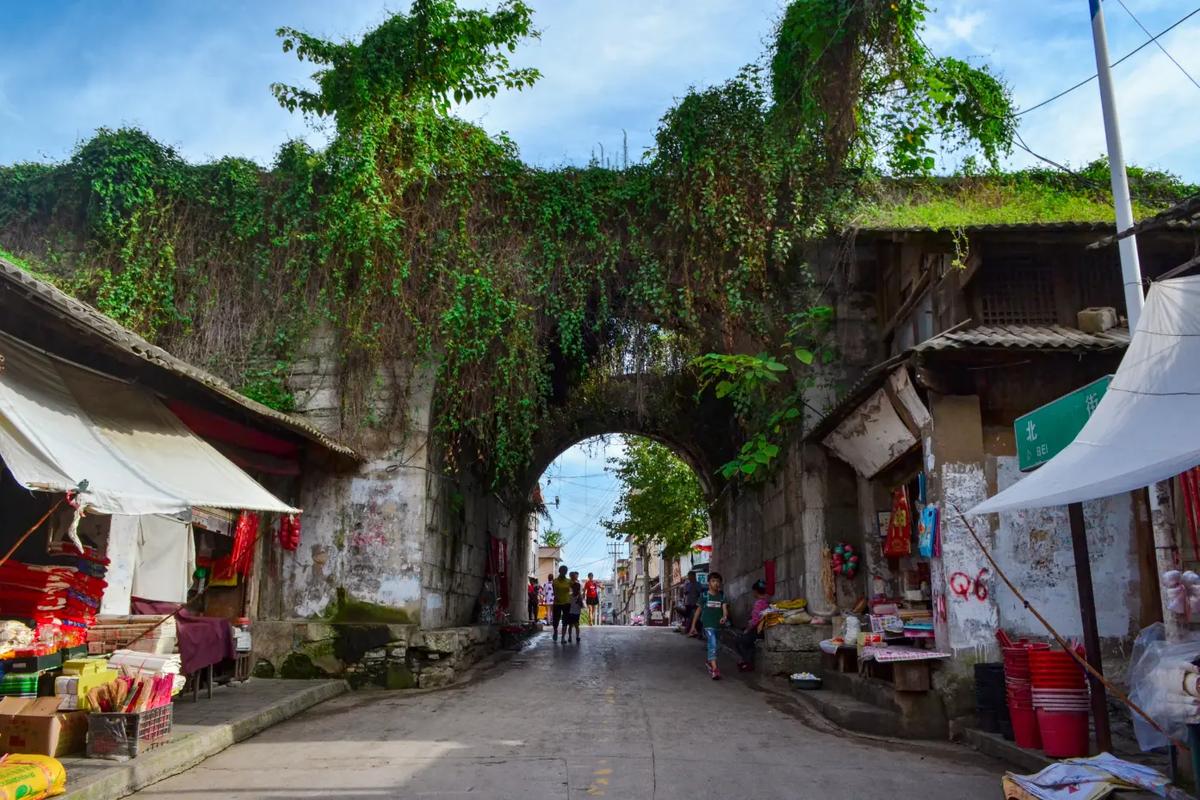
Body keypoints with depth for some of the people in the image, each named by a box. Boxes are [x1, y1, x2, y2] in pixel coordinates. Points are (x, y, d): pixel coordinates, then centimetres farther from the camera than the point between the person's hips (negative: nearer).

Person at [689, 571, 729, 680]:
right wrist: (693, 625, 6)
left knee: (710, 646, 16)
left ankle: (709, 663, 37)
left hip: (718, 625, 4)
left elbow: (725, 608, -8)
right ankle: (714, 669, -27)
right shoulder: (704, 595, -2)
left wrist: (724, 616, -31)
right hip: (708, 624, -4)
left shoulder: (722, 595, 4)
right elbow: (698, 610, 4)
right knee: (712, 644, -19)